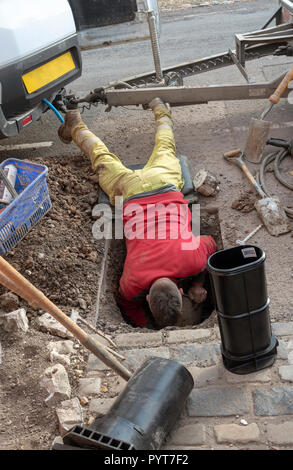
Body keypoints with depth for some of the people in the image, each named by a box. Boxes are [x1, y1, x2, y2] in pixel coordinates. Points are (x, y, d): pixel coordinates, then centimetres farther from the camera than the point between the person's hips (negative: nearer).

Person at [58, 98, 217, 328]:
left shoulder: (194, 259, -33)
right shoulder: (133, 281, -31)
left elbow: (211, 244, -9)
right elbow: (127, 303, -6)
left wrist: (198, 283, -9)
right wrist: (146, 326, -11)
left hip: (163, 185, 1)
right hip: (131, 193, -1)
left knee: (165, 150, 35)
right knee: (105, 161, 30)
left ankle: (161, 112, 61)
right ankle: (77, 126, 54)